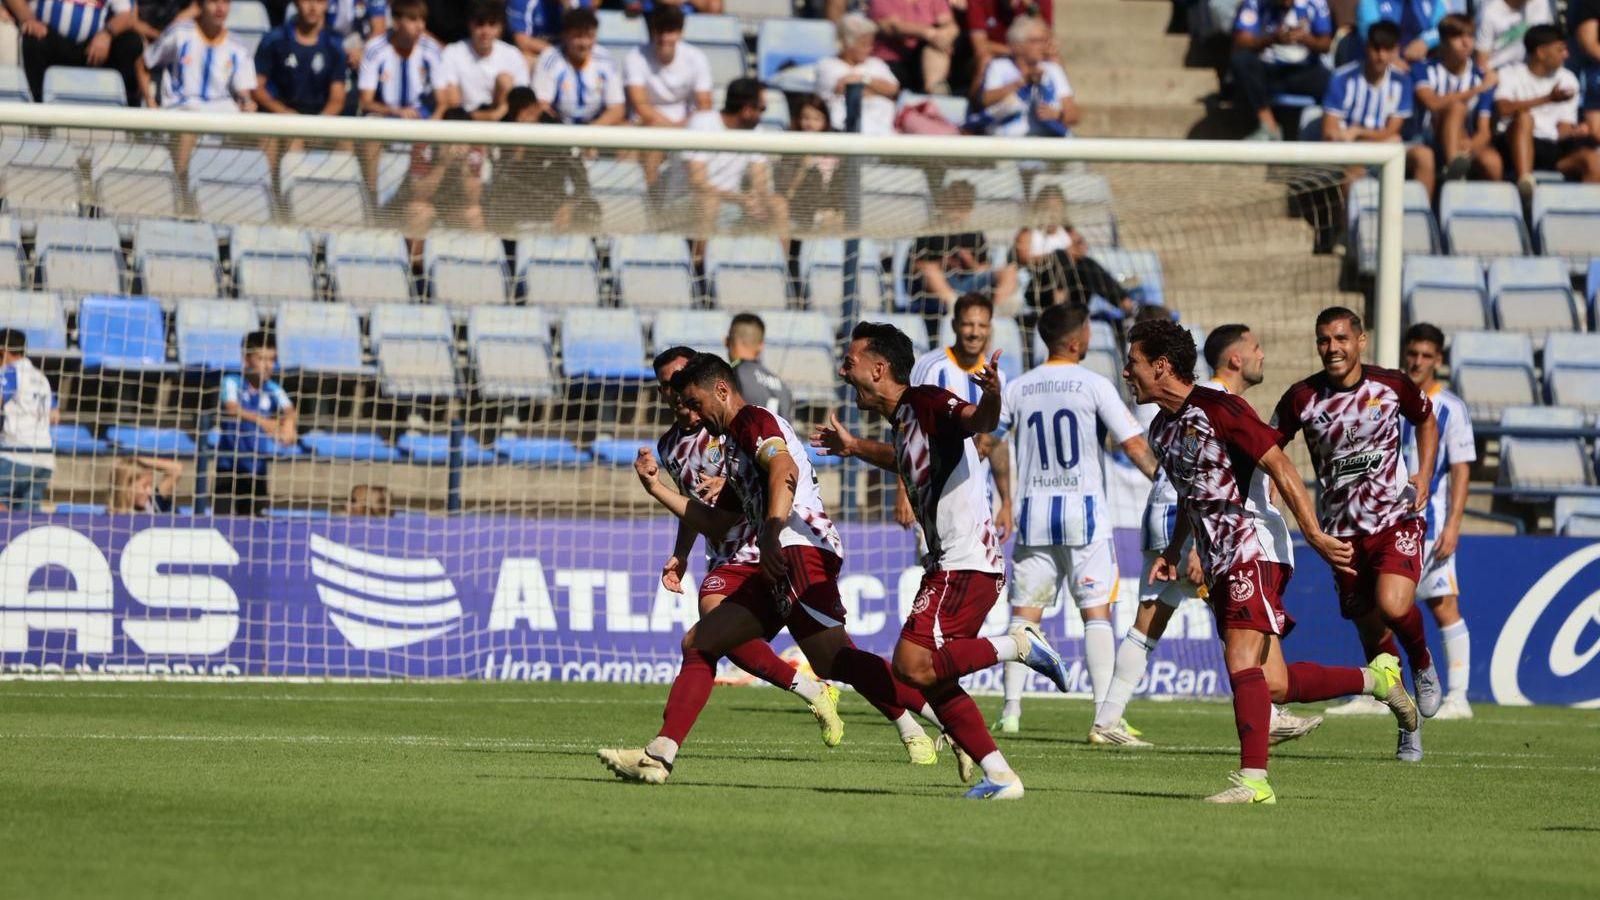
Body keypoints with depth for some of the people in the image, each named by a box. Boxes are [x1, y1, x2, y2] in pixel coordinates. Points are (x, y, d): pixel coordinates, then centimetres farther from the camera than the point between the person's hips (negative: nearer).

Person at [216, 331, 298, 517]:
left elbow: (290, 410, -17)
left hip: (257, 466, 4)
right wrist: (261, 421, -46)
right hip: (229, 465, -3)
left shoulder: (273, 390, 1)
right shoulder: (232, 383, -9)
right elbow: (232, 409, -28)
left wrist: (289, 423, -43)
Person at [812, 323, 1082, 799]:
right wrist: (855, 448, 48)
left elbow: (979, 421, -34)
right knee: (933, 681, 8)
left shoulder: (927, 402, -13)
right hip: (950, 563, 10)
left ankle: (1017, 644, -9)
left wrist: (990, 398, -56)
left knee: (913, 665, -17)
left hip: (966, 564, -10)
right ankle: (1000, 776, 8)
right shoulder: (904, 418, 15)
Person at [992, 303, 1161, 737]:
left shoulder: (1017, 388, 5)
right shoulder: (1094, 385, -4)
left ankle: (1011, 709, 1)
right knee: (1097, 614, 0)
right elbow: (1134, 445, -6)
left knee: (1024, 615, 9)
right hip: (1084, 511, -3)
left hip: (1034, 513, 3)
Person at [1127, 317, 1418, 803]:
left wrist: (1314, 534, -22)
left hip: (1253, 545, -9)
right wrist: (1173, 552, 16)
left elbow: (1280, 466, -17)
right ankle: (1375, 677, 20)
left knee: (1242, 661, -21)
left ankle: (1252, 778, -24)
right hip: (1219, 562, 9)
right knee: (1274, 685, 3)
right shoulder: (1162, 429, 14)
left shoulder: (1219, 409, -13)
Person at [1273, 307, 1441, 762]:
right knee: (1373, 637, 5)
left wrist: (1424, 476, 4)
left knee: (1393, 605, -27)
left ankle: (1423, 664, 7)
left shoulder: (1393, 385, -4)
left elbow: (1426, 420, 16)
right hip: (1343, 531, 2)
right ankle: (1409, 728, 25)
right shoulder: (1302, 397, -6)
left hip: (1397, 517, -2)